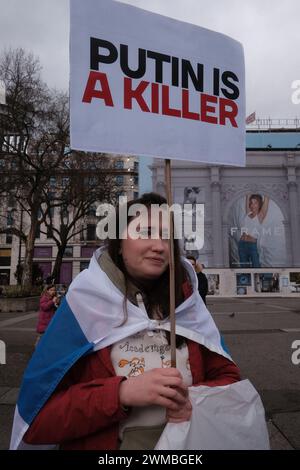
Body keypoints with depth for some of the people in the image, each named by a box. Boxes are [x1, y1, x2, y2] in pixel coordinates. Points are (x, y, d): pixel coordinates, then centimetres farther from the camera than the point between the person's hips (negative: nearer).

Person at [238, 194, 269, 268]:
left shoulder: (260, 216, -1)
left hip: (253, 245, -4)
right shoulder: (248, 213, 11)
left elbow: (266, 200, -3)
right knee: (244, 269, 9)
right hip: (242, 244, 4)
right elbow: (247, 198, 14)